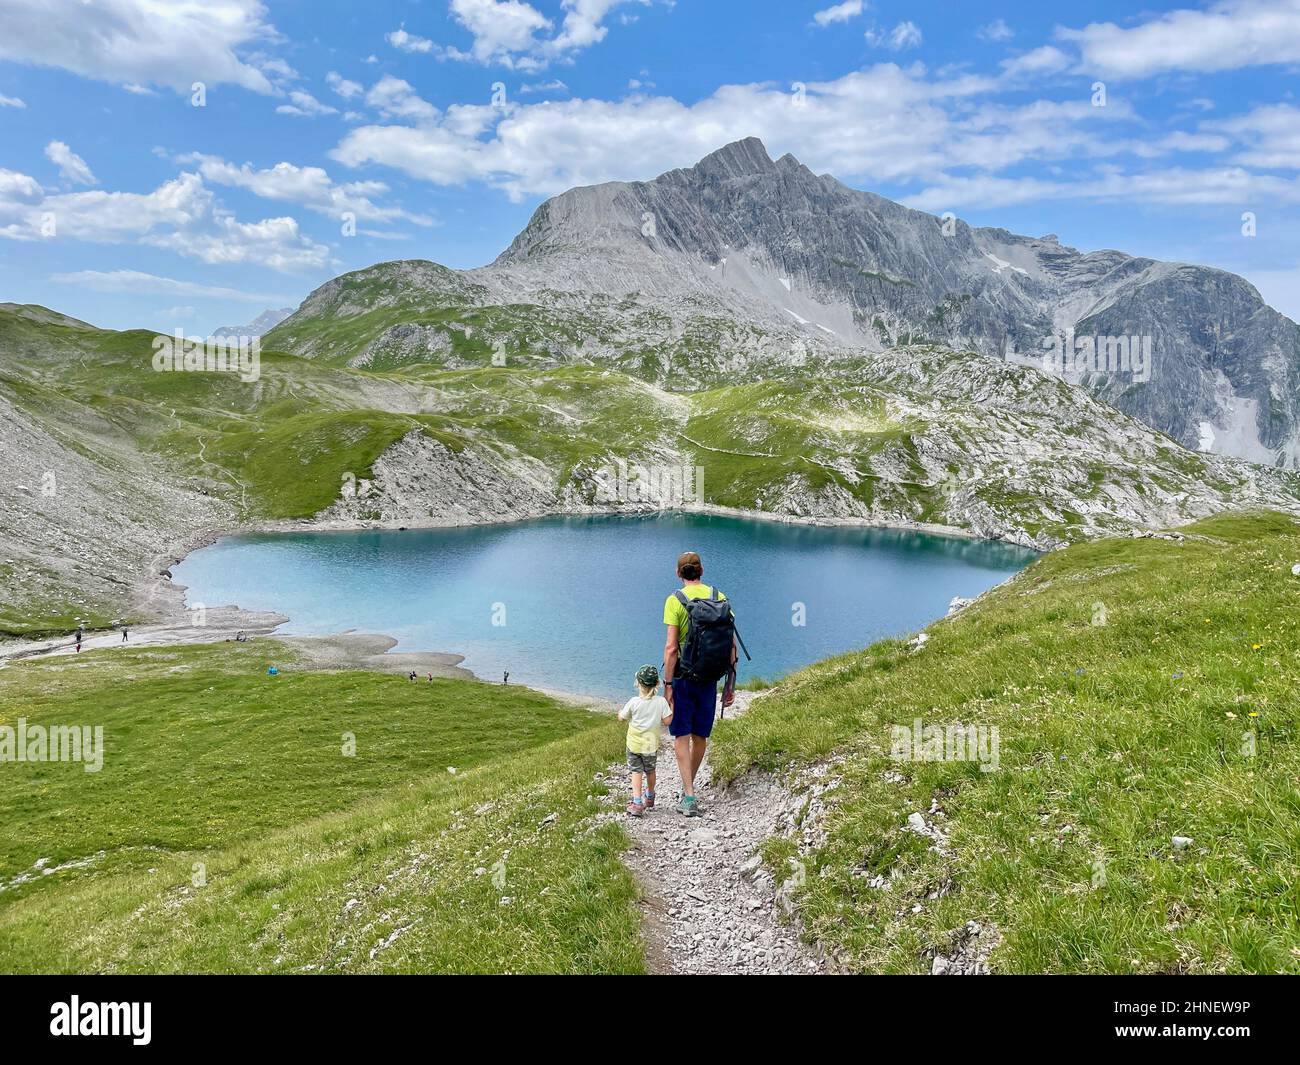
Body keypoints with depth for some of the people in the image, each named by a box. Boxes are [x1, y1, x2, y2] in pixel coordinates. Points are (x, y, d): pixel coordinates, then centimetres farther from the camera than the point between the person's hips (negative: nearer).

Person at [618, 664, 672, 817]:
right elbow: (667, 720, -9)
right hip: (651, 744, 2)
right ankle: (649, 798, 41)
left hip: (634, 743, -2)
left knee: (636, 771, 3)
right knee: (650, 771, 21)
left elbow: (621, 718, -3)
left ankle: (637, 802, -11)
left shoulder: (634, 702, -14)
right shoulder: (661, 701, -11)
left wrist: (622, 710, 18)